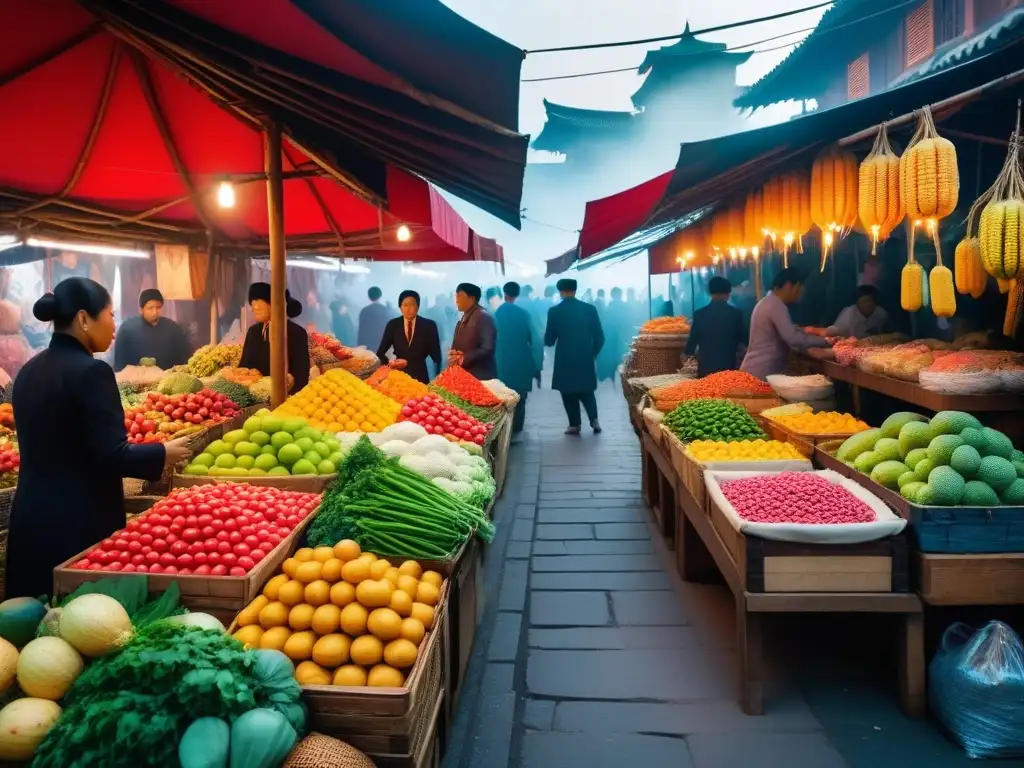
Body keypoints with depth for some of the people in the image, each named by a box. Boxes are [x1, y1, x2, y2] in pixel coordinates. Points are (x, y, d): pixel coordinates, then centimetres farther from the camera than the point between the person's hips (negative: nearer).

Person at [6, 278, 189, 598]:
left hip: (31, 517, 8)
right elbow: (113, 457, -20)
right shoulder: (90, 371, -17)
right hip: (80, 523, -8)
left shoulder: (29, 370, 8)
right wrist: (163, 453, -3)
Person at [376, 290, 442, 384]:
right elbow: (380, 352, 4)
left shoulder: (428, 325, 0)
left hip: (420, 377, -1)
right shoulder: (393, 325, 5)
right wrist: (388, 363, -16)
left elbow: (436, 355, -1)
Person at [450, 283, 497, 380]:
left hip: (480, 377, -8)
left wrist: (463, 360, -17)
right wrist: (452, 353, -3)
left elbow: (487, 349, -19)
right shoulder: (464, 319, 17)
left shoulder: (483, 317, -11)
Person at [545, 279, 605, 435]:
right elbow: (599, 336, 0)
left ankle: (574, 425, 7)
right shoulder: (590, 309, -2)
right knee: (587, 391, 17)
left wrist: (548, 340, 21)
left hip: (565, 360, -2)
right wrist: (593, 353, 15)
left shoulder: (554, 311, -7)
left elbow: (549, 340, -2)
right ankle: (594, 420, 4)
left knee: (569, 393, 9)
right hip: (586, 358, 2)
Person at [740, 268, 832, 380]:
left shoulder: (768, 303, 17)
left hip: (756, 370, 10)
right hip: (762, 373, -10)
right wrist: (826, 342, -14)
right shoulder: (776, 306, -16)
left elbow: (788, 337, 21)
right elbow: (793, 338, -25)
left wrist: (808, 350, 8)